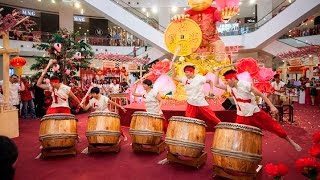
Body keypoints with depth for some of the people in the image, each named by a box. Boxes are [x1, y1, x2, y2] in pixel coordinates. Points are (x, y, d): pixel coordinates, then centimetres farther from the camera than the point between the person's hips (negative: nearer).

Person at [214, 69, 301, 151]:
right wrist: (217, 72, 0)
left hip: (255, 113, -4)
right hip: (242, 116, 4)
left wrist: (271, 106, -18)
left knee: (273, 126, 5)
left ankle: (292, 142, 26)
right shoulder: (229, 87, -3)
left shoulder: (245, 84, -19)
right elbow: (216, 84, 5)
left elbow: (261, 94, -14)